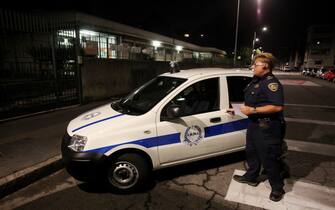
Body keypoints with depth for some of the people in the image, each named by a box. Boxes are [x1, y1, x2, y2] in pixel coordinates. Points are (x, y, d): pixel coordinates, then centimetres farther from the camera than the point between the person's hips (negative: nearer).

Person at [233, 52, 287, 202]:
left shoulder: (272, 83, -20)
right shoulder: (256, 80, 10)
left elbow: (277, 106, -30)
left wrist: (253, 110, -27)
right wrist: (246, 107, 8)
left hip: (267, 128, -10)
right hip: (254, 124, 10)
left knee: (269, 159, 3)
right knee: (251, 152, 22)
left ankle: (277, 188, 24)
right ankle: (251, 177, 42)